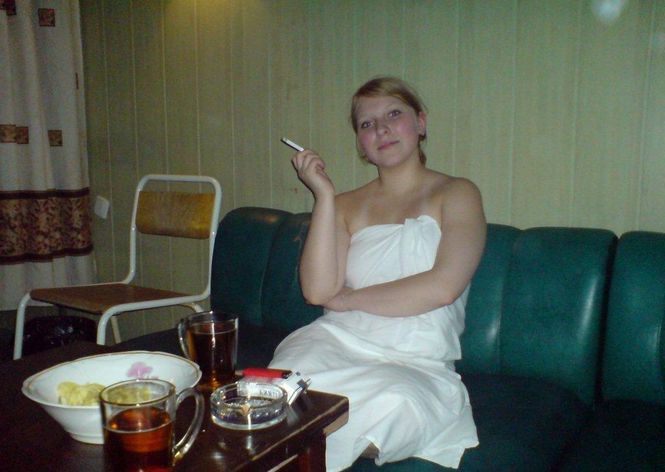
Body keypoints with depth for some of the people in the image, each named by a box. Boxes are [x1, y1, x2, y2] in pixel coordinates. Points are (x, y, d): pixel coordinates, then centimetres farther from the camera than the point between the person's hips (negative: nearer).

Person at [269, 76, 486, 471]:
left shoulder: (456, 194, 7)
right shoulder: (347, 205, 15)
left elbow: (443, 287, -10)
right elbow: (318, 291, -1)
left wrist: (348, 298, -2)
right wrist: (324, 194, -3)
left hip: (416, 362, 0)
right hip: (335, 341, 1)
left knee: (397, 402, -34)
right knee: (289, 385, -33)